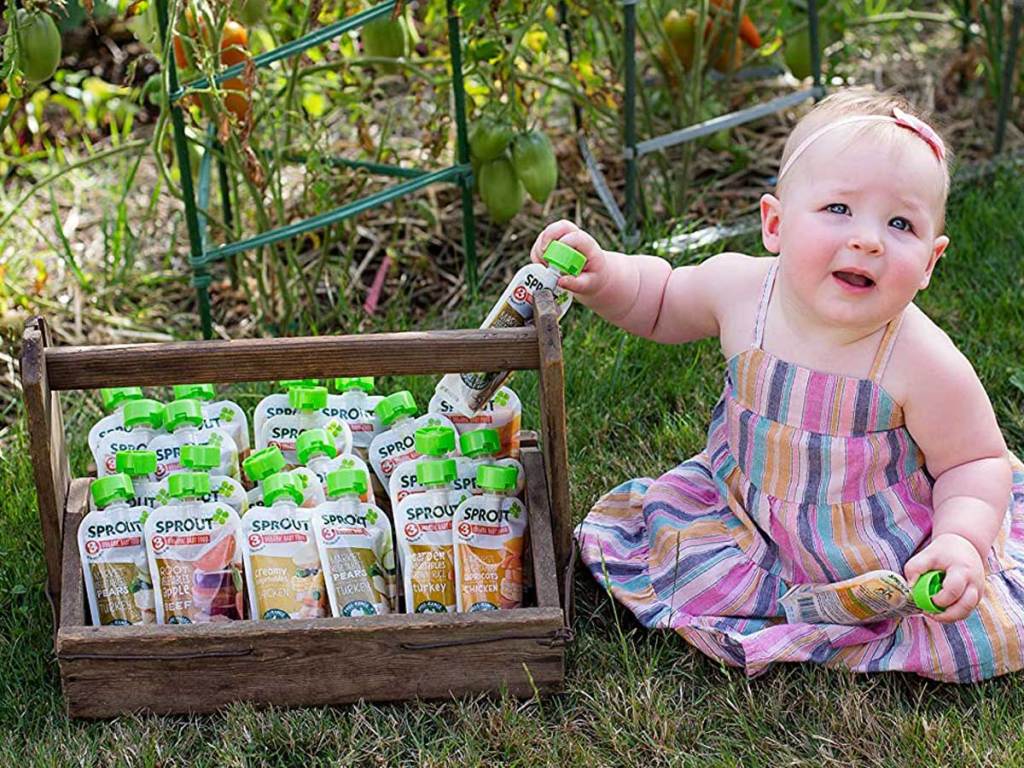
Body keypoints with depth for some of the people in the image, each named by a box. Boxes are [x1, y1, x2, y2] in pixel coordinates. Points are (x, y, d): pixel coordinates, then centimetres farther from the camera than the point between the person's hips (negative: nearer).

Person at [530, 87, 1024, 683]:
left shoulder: (924, 363, -28)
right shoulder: (738, 286, -17)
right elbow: (660, 302, 5)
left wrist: (962, 540, -32)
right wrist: (602, 275, -15)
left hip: (885, 543, -3)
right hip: (746, 503, 4)